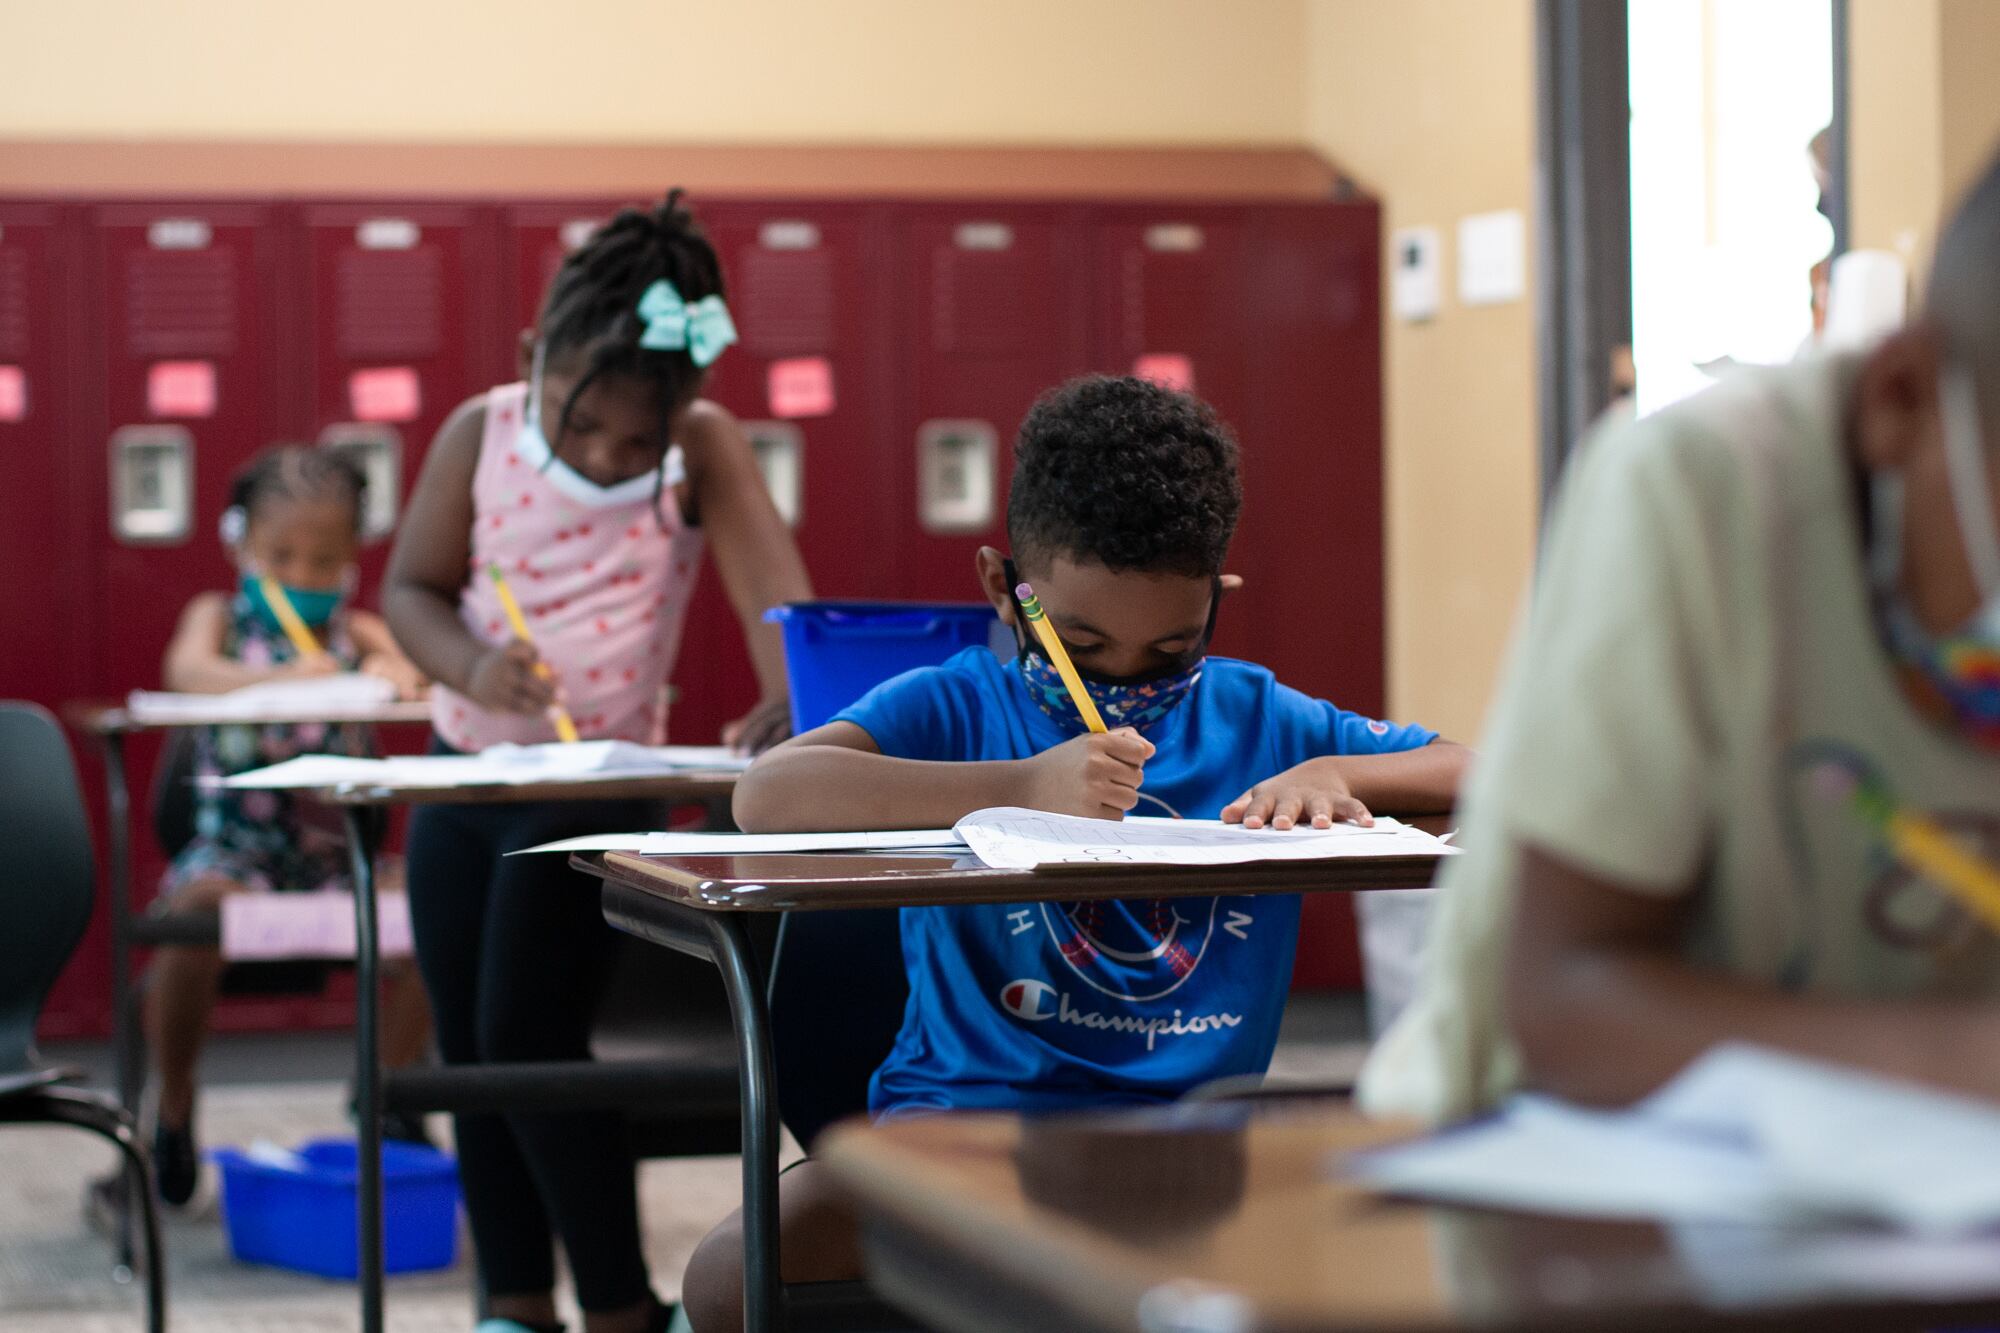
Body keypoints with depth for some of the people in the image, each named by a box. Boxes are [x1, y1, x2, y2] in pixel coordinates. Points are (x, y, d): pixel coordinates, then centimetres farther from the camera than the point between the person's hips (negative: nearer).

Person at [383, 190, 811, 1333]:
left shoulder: (704, 447, -12)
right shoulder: (480, 435, -5)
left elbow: (769, 583, -23)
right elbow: (411, 585, 1)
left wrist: (790, 700, -41)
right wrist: (470, 664, -19)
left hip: (598, 789, -4)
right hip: (462, 777, 5)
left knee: (529, 1038, -11)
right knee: (469, 1053, 10)